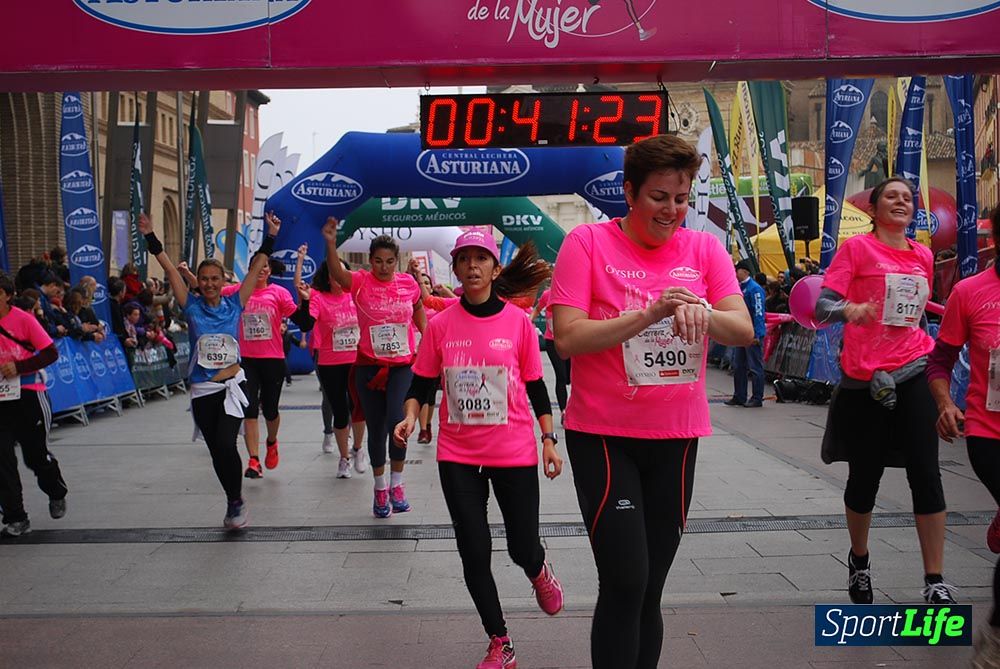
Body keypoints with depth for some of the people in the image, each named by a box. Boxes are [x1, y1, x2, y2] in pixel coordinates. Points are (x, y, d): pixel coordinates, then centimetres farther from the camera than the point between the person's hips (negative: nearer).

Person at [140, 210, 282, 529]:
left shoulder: (234, 303, 0)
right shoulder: (192, 306, 1)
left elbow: (256, 269, -2)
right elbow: (170, 270, -4)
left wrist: (270, 237, -7)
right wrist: (151, 239, -10)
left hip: (233, 386, -2)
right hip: (202, 392, 2)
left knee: (225, 445, -18)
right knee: (217, 452, 8)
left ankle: (235, 501, 2)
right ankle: (235, 503, 27)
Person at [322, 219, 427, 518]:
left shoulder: (408, 283, 0)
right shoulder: (361, 282, -8)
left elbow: (418, 310, 19)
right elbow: (336, 273, -29)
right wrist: (331, 243, -44)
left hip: (403, 365, 0)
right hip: (369, 366, 0)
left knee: (397, 420, -19)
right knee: (376, 428, 9)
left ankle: (396, 484, 1)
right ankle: (380, 488, 28)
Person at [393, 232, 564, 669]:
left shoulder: (518, 321, -4)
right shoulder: (440, 325, -1)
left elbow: (536, 387, 2)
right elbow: (421, 384, 5)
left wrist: (549, 442, -1)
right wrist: (410, 416, -14)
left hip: (515, 453, -1)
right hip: (458, 456, 1)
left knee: (522, 549, 4)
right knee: (474, 554, 4)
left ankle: (539, 574, 43)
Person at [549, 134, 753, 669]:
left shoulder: (705, 249, 5)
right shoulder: (588, 243, -6)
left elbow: (744, 330, -4)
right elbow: (567, 339, -15)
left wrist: (700, 313, -25)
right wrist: (650, 313, -23)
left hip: (677, 438, 4)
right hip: (604, 437, -4)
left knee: (649, 589, 12)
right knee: (625, 583, -10)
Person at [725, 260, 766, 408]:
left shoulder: (754, 288, -13)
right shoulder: (739, 288, 13)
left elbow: (759, 313, -18)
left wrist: (756, 335, -21)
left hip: (753, 335, -9)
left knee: (755, 367, -2)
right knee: (738, 366, 12)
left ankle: (757, 399, 5)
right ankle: (739, 397, 20)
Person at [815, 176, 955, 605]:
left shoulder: (923, 256, 13)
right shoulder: (857, 248, -1)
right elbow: (824, 304, -11)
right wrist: (851, 309, -30)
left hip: (914, 375, 3)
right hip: (866, 377, -3)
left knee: (926, 475, -5)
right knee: (865, 476, 7)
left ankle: (935, 582, 2)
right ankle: (859, 561, 31)